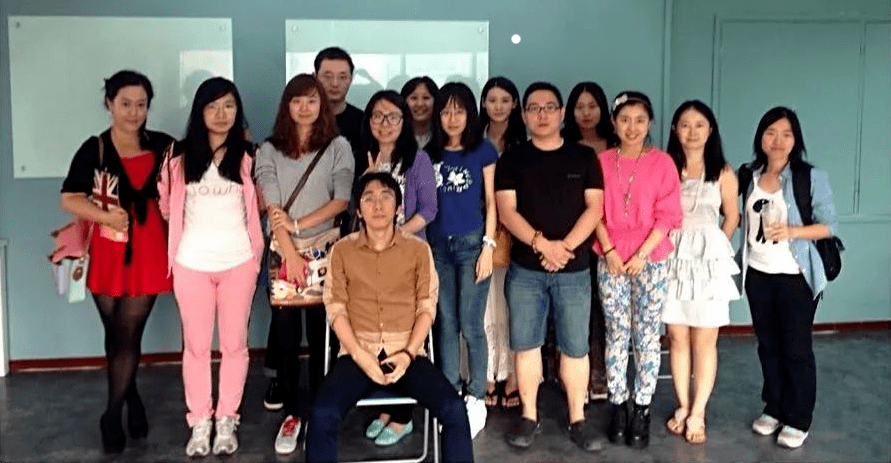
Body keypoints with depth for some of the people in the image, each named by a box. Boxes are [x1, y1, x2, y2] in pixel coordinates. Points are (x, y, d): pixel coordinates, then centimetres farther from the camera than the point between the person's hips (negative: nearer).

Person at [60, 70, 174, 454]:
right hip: (105, 256, 0)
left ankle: (112, 415, 13)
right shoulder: (94, 150, -3)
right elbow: (69, 199, -5)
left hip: (147, 255, 0)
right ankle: (132, 399, 33)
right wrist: (104, 215, -19)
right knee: (115, 334, 12)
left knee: (129, 335, 0)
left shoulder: (162, 147, 1)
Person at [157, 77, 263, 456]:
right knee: (196, 345, 6)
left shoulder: (247, 157, 2)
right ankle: (199, 423, 17)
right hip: (192, 263, 0)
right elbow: (167, 206, 11)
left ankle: (227, 421, 18)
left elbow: (257, 207, 7)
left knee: (234, 344, 6)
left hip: (238, 261, 0)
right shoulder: (180, 155, 2)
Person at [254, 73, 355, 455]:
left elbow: (342, 201, -5)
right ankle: (291, 415, 12)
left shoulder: (338, 147, 4)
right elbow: (272, 207, -3)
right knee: (286, 337, 3)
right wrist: (291, 253, -12)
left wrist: (297, 225, -14)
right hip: (283, 254, 1)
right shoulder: (269, 150, 6)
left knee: (321, 335, 2)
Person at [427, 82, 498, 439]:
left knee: (470, 326, -2)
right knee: (446, 324, 8)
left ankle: (476, 401, 9)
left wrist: (488, 246, -7)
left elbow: (490, 202, -1)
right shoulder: (429, 154, 9)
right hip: (438, 245, 3)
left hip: (471, 243, -3)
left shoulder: (483, 150, 0)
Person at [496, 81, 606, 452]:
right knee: (525, 344, 6)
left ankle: (578, 419, 16)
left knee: (575, 347, 5)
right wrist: (542, 243, -18)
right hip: (524, 270, 0)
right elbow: (506, 211, -5)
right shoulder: (512, 159, 4)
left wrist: (565, 246, -15)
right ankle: (529, 416, 18)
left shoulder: (584, 157, 5)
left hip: (574, 270, 0)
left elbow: (595, 208, -1)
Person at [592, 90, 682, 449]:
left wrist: (641, 254, -11)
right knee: (616, 335, 6)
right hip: (611, 260, 1)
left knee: (646, 336, 3)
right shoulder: (602, 161, 5)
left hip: (651, 260, -1)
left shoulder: (662, 163, 0)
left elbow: (668, 216, -4)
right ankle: (618, 408, 15)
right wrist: (609, 251, -8)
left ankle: (642, 411, 11)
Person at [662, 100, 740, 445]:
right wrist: (669, 249, -4)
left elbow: (731, 218, 9)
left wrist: (711, 249, 5)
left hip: (709, 262, -1)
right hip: (672, 260, 1)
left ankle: (698, 414, 12)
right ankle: (683, 407, 20)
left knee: (705, 341, 3)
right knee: (677, 338, 7)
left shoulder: (722, 173, 2)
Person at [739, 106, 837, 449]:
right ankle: (774, 409, 28)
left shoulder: (811, 177, -10)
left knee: (796, 348, 2)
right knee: (768, 345, 14)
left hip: (795, 276, -4)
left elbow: (829, 225, -10)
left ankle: (798, 420, 15)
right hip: (758, 274, 4)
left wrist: (792, 231, -25)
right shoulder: (748, 175, 4)